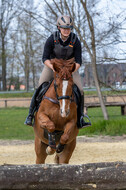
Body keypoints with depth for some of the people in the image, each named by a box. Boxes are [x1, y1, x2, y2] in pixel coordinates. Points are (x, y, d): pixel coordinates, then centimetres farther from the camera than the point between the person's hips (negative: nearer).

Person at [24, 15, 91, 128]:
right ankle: (31, 114, 3)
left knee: (80, 90, -12)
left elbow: (78, 61, -18)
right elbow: (45, 58, -22)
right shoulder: (52, 39, -23)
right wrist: (54, 68, -40)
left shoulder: (75, 41, -20)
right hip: (51, 64, -1)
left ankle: (80, 119, -3)